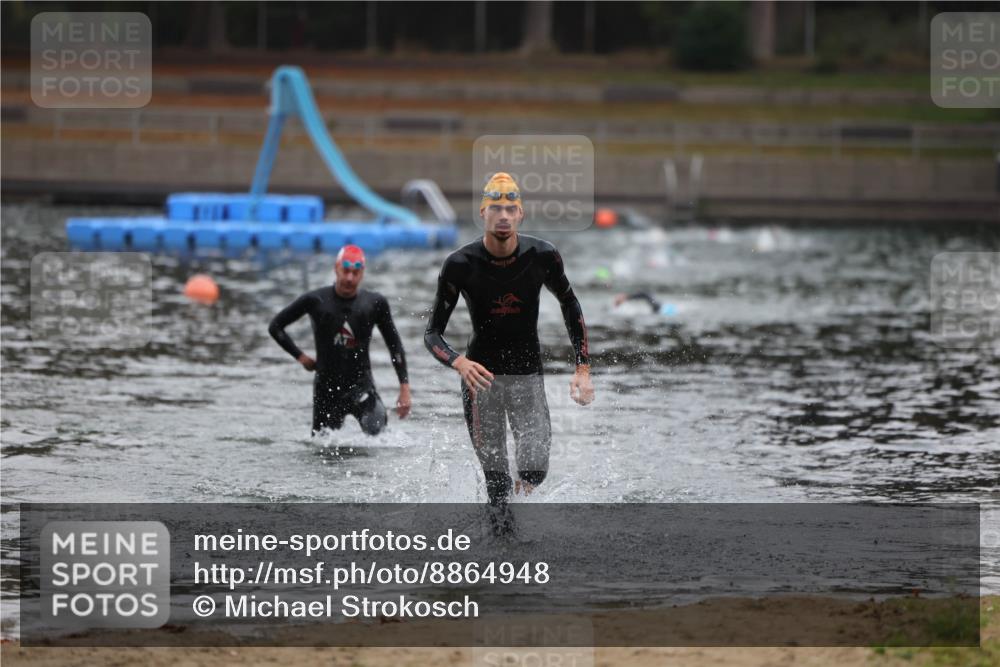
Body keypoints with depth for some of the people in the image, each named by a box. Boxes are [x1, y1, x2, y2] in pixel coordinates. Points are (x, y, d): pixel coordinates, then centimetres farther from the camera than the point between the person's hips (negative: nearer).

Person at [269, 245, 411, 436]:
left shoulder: (375, 303, -1)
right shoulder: (316, 301, -4)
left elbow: (395, 345, 8)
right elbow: (275, 327, 6)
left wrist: (404, 387, 2)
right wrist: (300, 356, -2)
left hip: (361, 385, -1)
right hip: (327, 387, 1)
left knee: (376, 427, -29)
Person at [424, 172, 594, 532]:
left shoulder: (543, 256, -9)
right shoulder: (460, 265, -14)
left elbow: (569, 304, 10)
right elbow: (432, 334, -9)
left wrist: (583, 368, 5)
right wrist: (459, 363, -31)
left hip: (528, 374, 2)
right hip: (481, 375, -1)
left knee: (534, 472, -6)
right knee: (495, 477, -6)